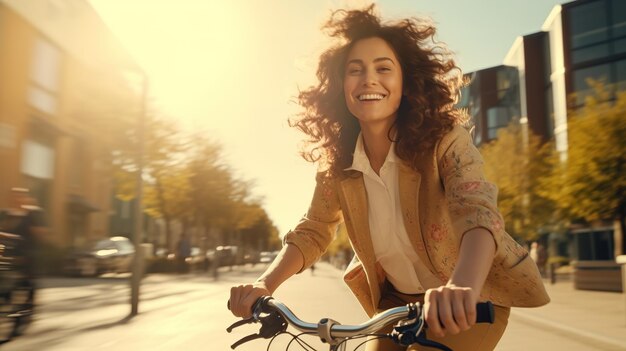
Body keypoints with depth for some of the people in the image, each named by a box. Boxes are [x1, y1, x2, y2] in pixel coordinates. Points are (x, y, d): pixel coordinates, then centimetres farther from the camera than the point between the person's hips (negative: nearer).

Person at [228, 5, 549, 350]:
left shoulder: (445, 140, -22)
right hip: (397, 301, 4)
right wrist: (265, 283, -26)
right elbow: (312, 230, -8)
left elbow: (478, 212, -36)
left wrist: (462, 287, -57)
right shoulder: (336, 161, -10)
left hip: (470, 304, -3)